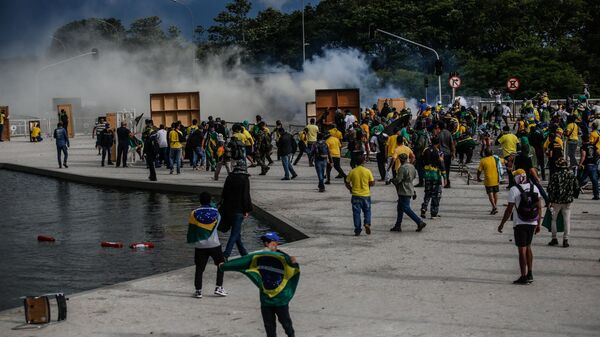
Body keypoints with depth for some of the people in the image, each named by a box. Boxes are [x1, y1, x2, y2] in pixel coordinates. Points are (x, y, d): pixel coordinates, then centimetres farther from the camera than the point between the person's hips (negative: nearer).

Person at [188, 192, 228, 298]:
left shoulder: (194, 214, -4)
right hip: (214, 244, 0)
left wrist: (191, 241, 16)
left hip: (200, 245, 0)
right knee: (221, 265, 16)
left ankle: (198, 291, 5)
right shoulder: (215, 212, -3)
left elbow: (190, 229, 2)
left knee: (199, 268, 7)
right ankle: (219, 287, 11)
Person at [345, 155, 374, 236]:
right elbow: (372, 183, -2)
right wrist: (374, 182, 21)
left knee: (356, 212, 6)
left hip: (355, 195, 0)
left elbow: (347, 184, 0)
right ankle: (367, 224, -7)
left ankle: (357, 230, 5)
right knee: (367, 211, 15)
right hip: (366, 195, 0)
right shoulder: (367, 171, -7)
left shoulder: (352, 172, -5)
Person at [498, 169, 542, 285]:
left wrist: (502, 224, -2)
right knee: (528, 247, 19)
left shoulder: (514, 190, -12)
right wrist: (538, 224, 14)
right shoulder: (534, 188, 5)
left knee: (522, 250, -1)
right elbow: (539, 207, 7)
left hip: (520, 223, -6)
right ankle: (530, 274, 21)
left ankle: (524, 277, 1)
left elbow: (509, 210, -11)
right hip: (532, 223, 6)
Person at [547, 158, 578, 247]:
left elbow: (551, 189, -13)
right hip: (568, 201, 3)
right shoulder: (571, 175, 0)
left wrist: (550, 201, -5)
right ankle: (565, 239, 5)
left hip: (556, 201, -3)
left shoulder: (555, 176, -13)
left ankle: (554, 238, 13)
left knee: (553, 219, 12)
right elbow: (577, 188, 7)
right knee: (567, 220, 8)